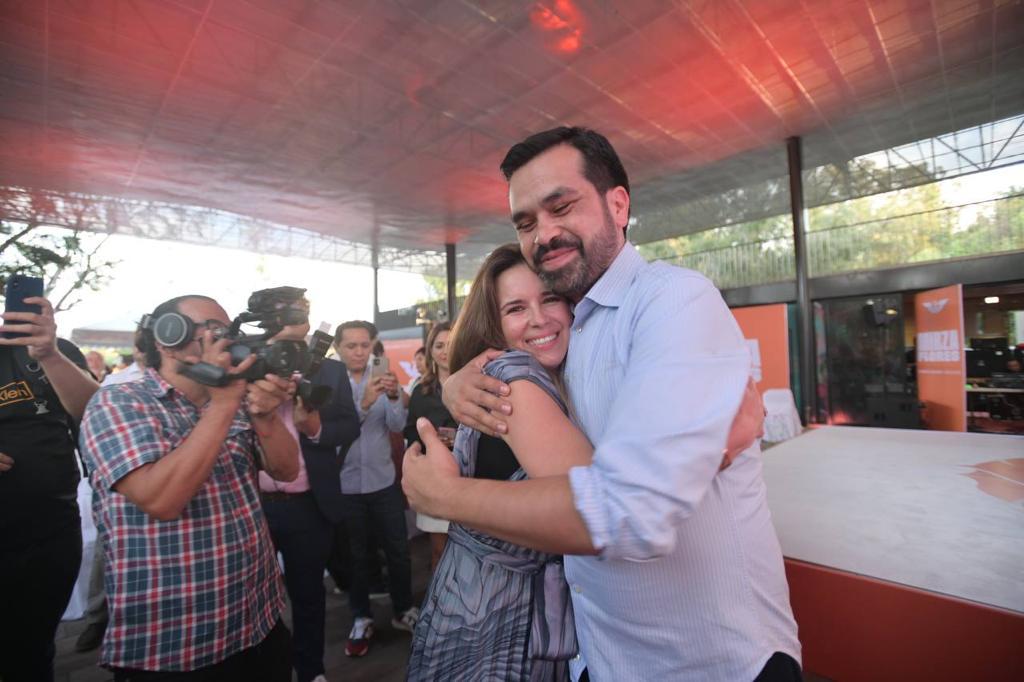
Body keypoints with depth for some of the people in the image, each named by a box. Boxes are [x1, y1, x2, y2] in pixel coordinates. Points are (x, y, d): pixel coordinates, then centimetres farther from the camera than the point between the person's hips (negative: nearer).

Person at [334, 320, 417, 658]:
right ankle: (361, 618, 33)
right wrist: (364, 403, -35)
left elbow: (397, 425, -10)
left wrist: (394, 397, -30)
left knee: (399, 550, 10)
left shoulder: (382, 381, 1)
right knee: (355, 555, 14)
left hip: (384, 481, 2)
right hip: (345, 485, -2)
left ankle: (404, 610, 31)